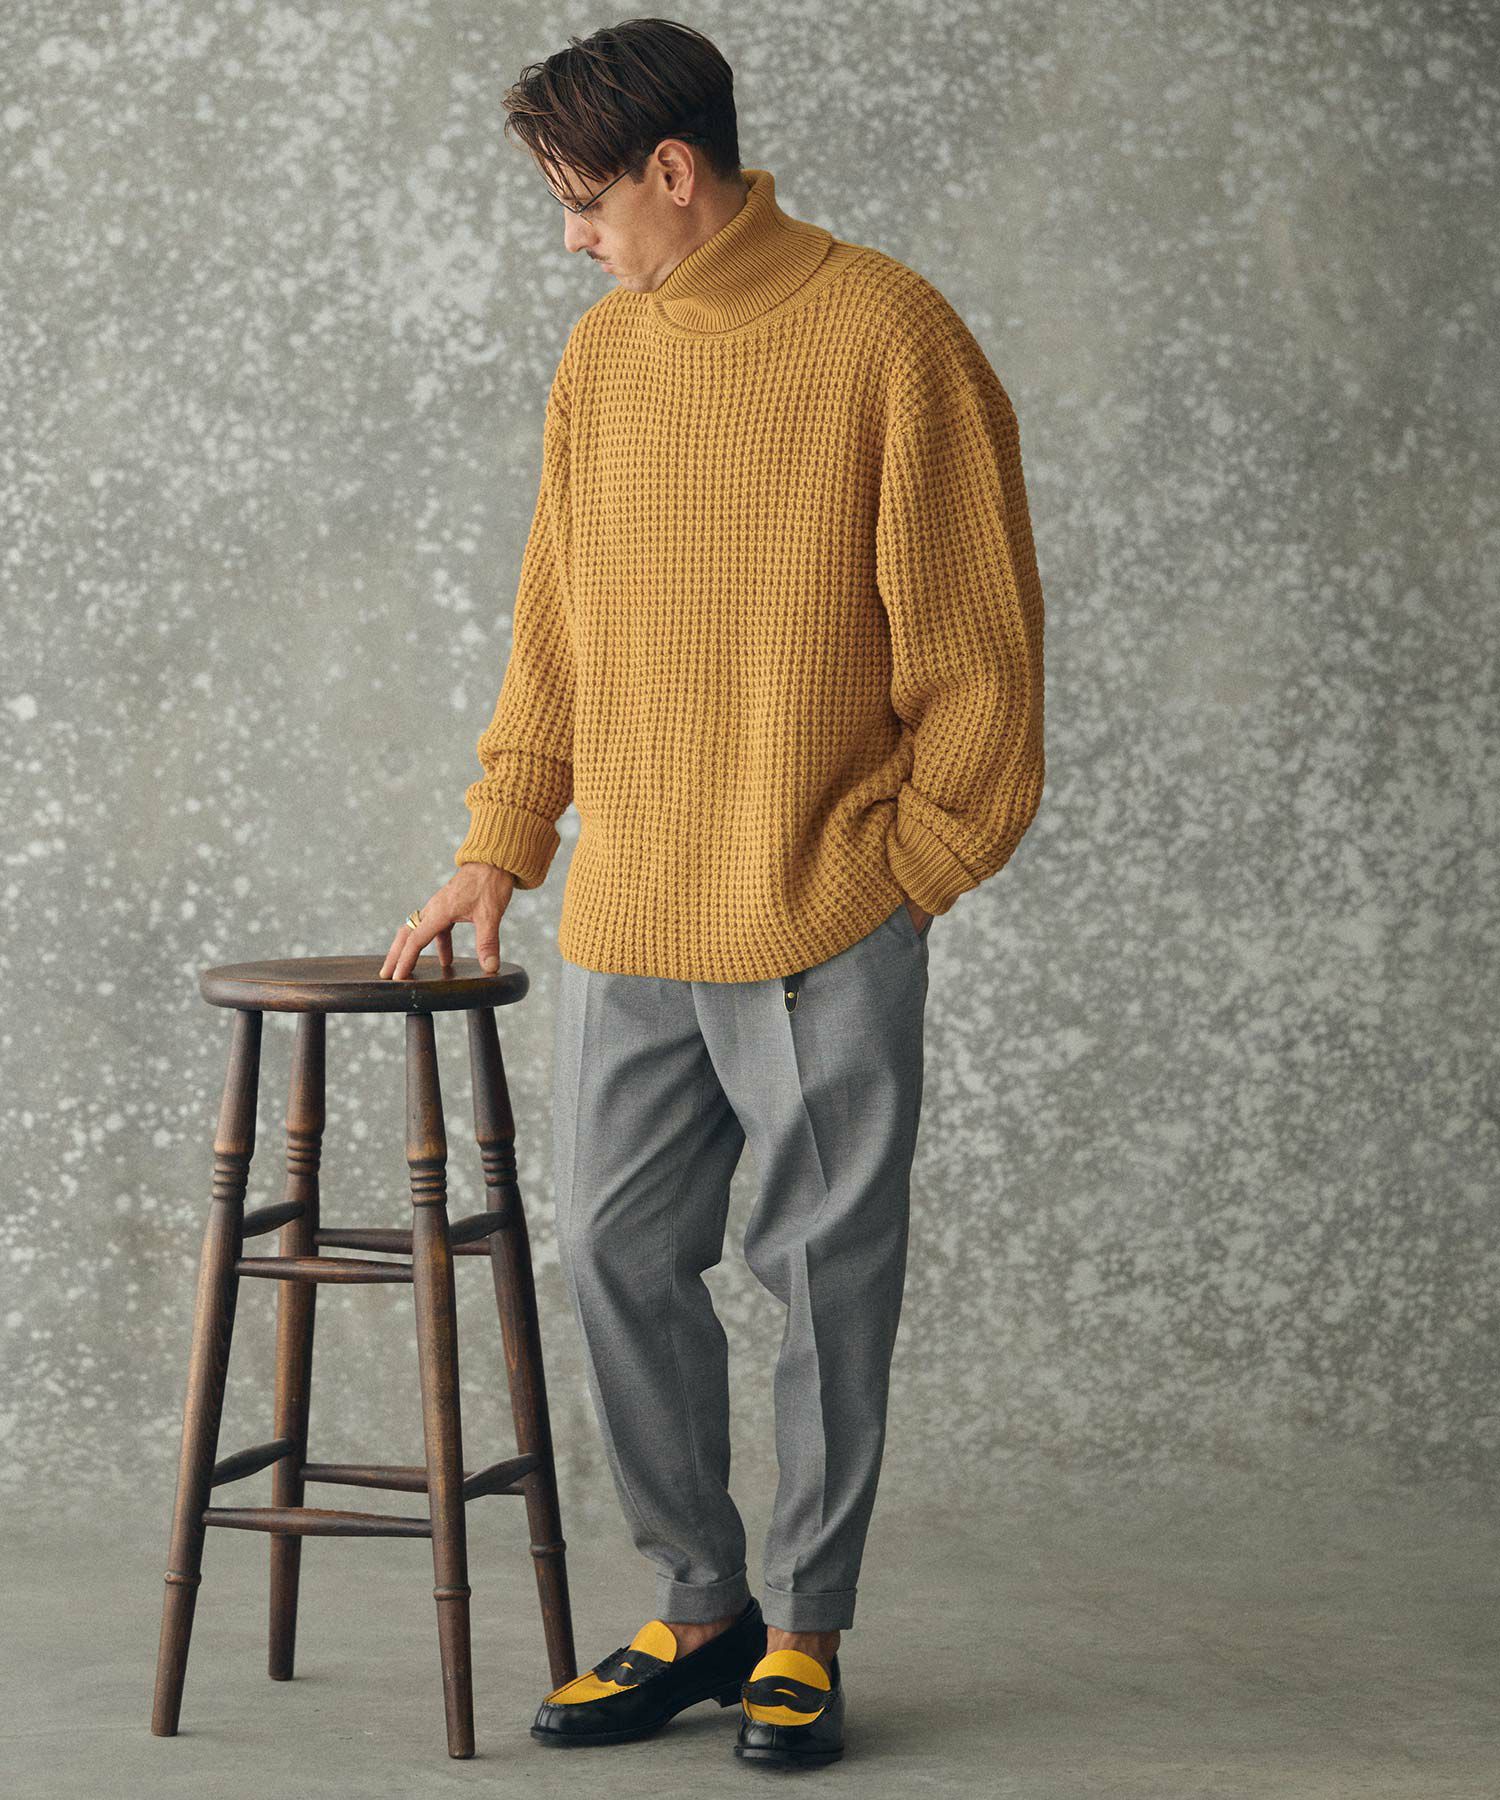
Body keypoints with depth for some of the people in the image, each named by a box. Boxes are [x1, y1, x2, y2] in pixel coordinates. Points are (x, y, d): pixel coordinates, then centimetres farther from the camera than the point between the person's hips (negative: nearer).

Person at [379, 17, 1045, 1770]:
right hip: (623, 919, 6)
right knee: (617, 1258, 7)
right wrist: (498, 847, 12)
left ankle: (804, 1635, 17)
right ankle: (699, 1608, 22)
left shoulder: (886, 334, -7)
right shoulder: (601, 357, 11)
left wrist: (909, 869, -6)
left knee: (828, 1273, 3)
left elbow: (975, 637, -6)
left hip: (826, 919, -6)